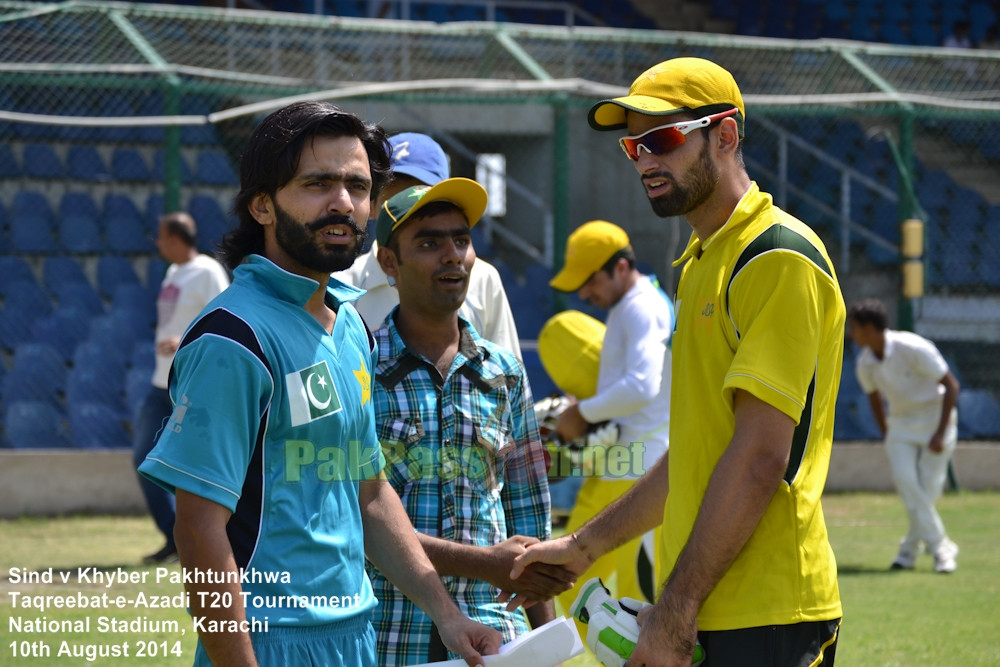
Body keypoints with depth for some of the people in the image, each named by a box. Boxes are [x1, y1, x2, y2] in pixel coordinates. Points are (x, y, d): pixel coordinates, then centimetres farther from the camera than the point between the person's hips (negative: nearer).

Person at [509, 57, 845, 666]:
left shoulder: (779, 257, -11)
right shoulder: (703, 264, 20)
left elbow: (761, 456, -18)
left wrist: (676, 607, -18)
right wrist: (585, 546, 25)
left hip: (767, 616, -9)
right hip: (713, 612, 9)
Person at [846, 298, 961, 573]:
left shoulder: (914, 349, -23)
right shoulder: (865, 363, -4)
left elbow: (951, 385, -17)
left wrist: (940, 433, -19)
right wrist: (886, 435, 14)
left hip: (936, 418, -4)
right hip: (901, 424, 5)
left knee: (927, 487, -8)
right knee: (904, 478, -15)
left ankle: (910, 549, 7)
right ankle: (940, 546, -10)